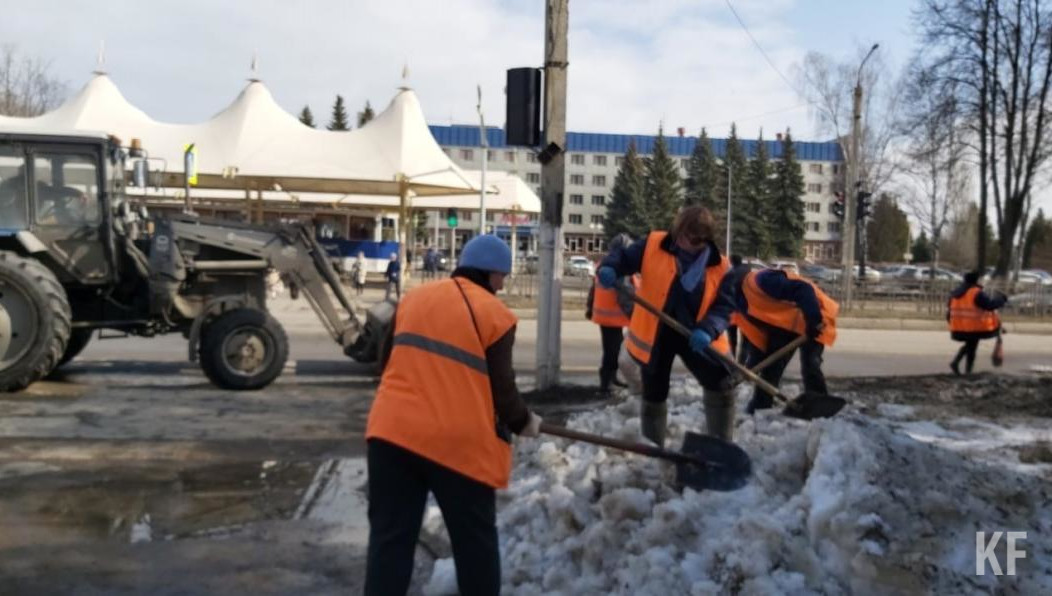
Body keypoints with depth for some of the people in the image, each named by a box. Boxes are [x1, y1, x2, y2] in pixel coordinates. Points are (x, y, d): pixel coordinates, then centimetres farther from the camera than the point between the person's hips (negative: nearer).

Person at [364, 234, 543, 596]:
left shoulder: (413, 298, 12)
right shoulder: (494, 315, -4)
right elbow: (501, 388, -5)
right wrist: (522, 422, 14)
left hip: (394, 430, 4)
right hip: (459, 442, -4)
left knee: (390, 537, 10)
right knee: (475, 539, 15)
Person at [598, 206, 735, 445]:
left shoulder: (719, 266, -5)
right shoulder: (652, 245, -8)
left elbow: (724, 305, -7)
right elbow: (623, 257, -2)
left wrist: (708, 330, -26)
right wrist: (609, 269, -26)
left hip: (695, 337, 1)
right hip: (655, 334, -1)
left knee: (721, 387, -2)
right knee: (654, 395, 11)